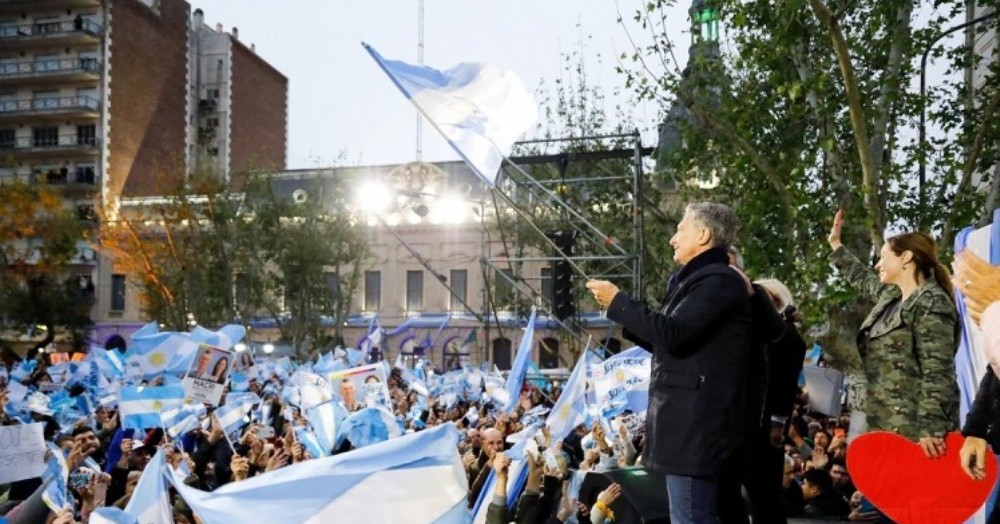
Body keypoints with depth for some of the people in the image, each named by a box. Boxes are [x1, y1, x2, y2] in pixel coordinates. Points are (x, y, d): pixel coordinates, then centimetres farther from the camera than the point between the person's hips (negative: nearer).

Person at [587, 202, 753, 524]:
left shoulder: (718, 280, -13)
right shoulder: (702, 280, 19)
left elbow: (672, 333, -24)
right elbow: (666, 343, 22)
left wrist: (617, 301, -13)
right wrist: (621, 310, 15)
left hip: (696, 423, -11)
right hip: (692, 421, 11)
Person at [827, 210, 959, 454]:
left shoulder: (932, 303, -9)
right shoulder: (891, 297, 17)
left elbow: (937, 372, -18)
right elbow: (864, 280, 41)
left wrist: (931, 429, -26)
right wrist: (836, 244, 45)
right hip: (887, 424, 9)